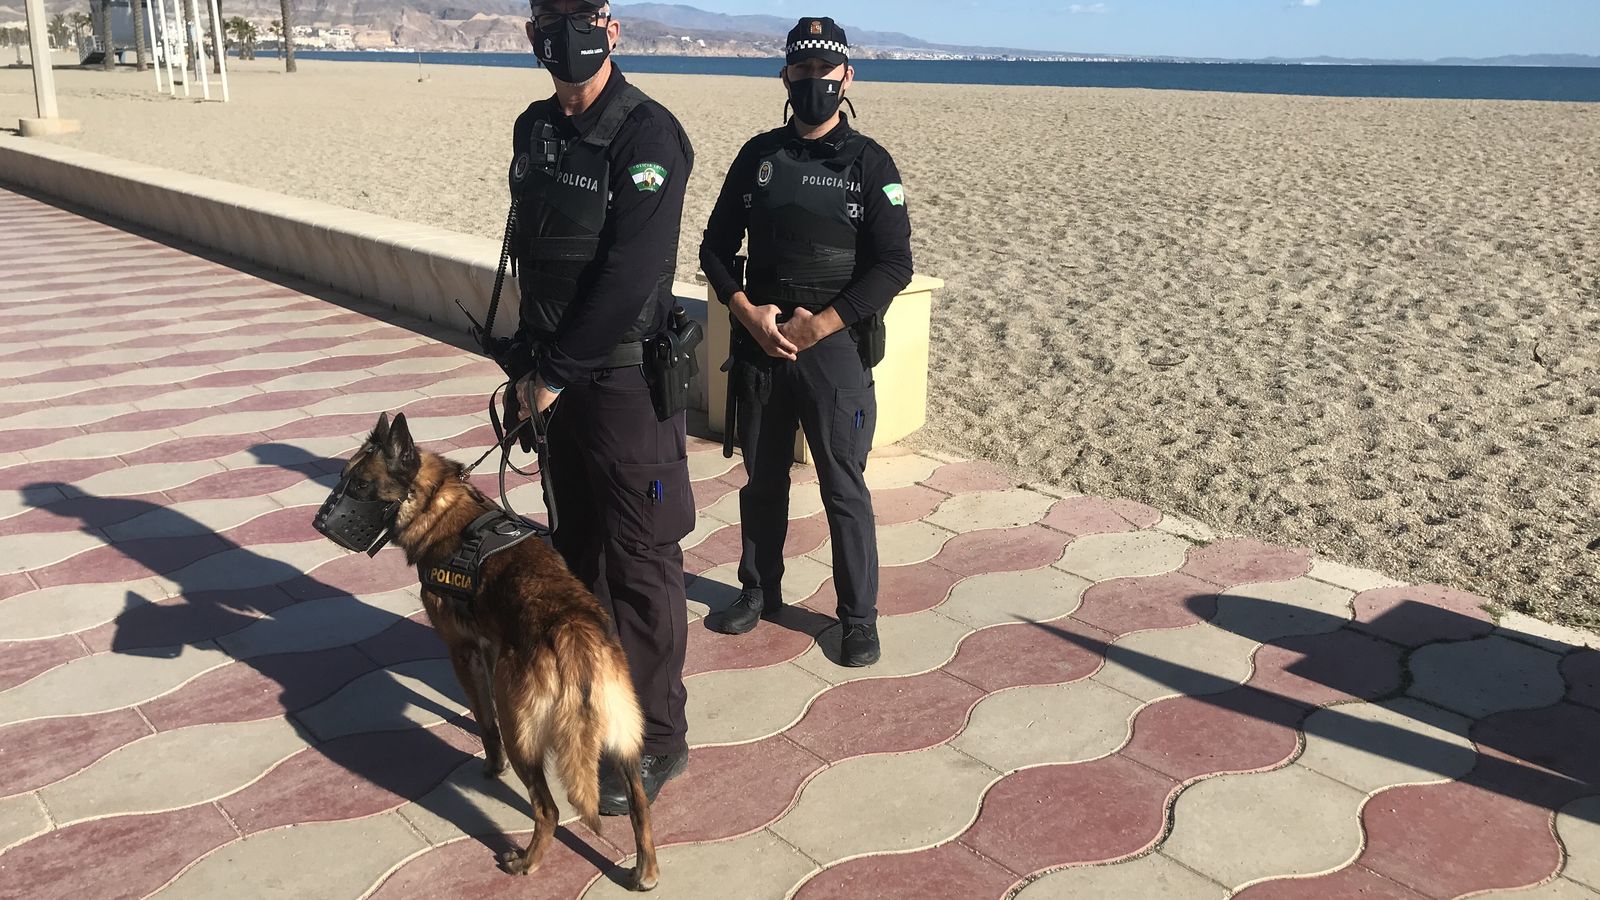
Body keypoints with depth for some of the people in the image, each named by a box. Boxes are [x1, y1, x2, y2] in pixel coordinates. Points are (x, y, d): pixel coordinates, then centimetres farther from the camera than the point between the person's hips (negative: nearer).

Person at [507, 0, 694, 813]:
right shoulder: (533, 129, 10)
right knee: (578, 545, 18)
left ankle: (657, 739, 12)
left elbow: (629, 275, -21)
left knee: (639, 561, -1)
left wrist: (554, 373, -16)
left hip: (627, 380, -7)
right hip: (556, 377, 8)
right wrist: (530, 363, 8)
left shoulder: (647, 134, -14)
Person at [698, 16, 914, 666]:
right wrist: (749, 313, -8)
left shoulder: (869, 163, -3)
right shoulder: (757, 156, 8)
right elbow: (716, 246, 9)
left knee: (844, 487, 1)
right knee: (762, 478, 15)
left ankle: (859, 616, 14)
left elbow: (894, 266, -9)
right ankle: (759, 590, 32)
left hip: (835, 348, -3)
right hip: (759, 343, 4)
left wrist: (816, 326, -14)